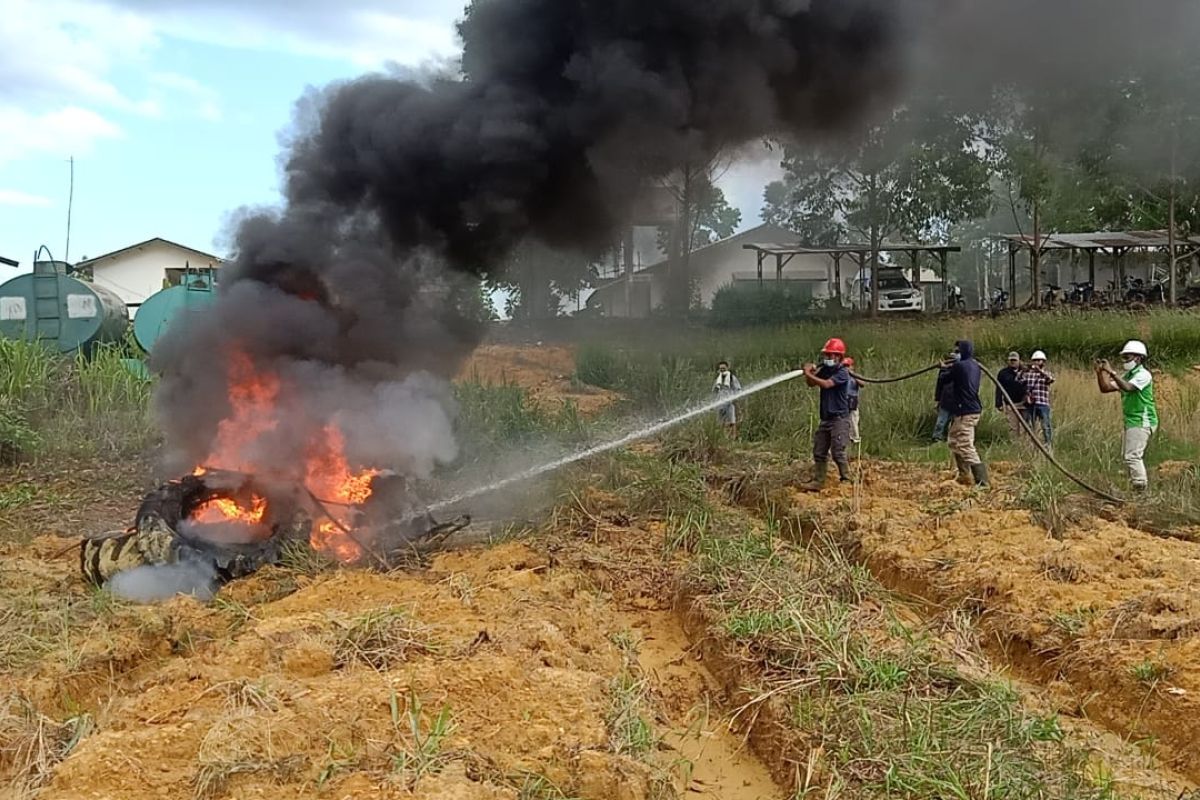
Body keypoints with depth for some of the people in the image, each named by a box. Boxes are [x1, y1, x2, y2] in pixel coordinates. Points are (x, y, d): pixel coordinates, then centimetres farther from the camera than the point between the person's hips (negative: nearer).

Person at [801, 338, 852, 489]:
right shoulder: (824, 370, 11)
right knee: (819, 452, 8)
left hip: (839, 418, -8)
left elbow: (826, 384, -26)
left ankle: (846, 481, 2)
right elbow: (811, 384, 12)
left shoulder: (842, 373, -13)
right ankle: (818, 481, 13)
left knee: (838, 452, -9)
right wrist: (809, 373, -7)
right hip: (825, 418, 8)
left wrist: (809, 374, -21)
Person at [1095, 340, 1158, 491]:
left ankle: (1141, 487, -9)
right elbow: (1105, 388, 9)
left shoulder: (1143, 375, -12)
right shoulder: (1127, 375, 15)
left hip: (1142, 422, -10)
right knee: (1127, 456, 15)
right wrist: (1099, 373, -5)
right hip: (1131, 421, 10)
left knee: (1132, 456, -14)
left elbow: (1127, 387, -31)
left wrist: (1111, 373, -33)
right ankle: (1137, 485, 24)